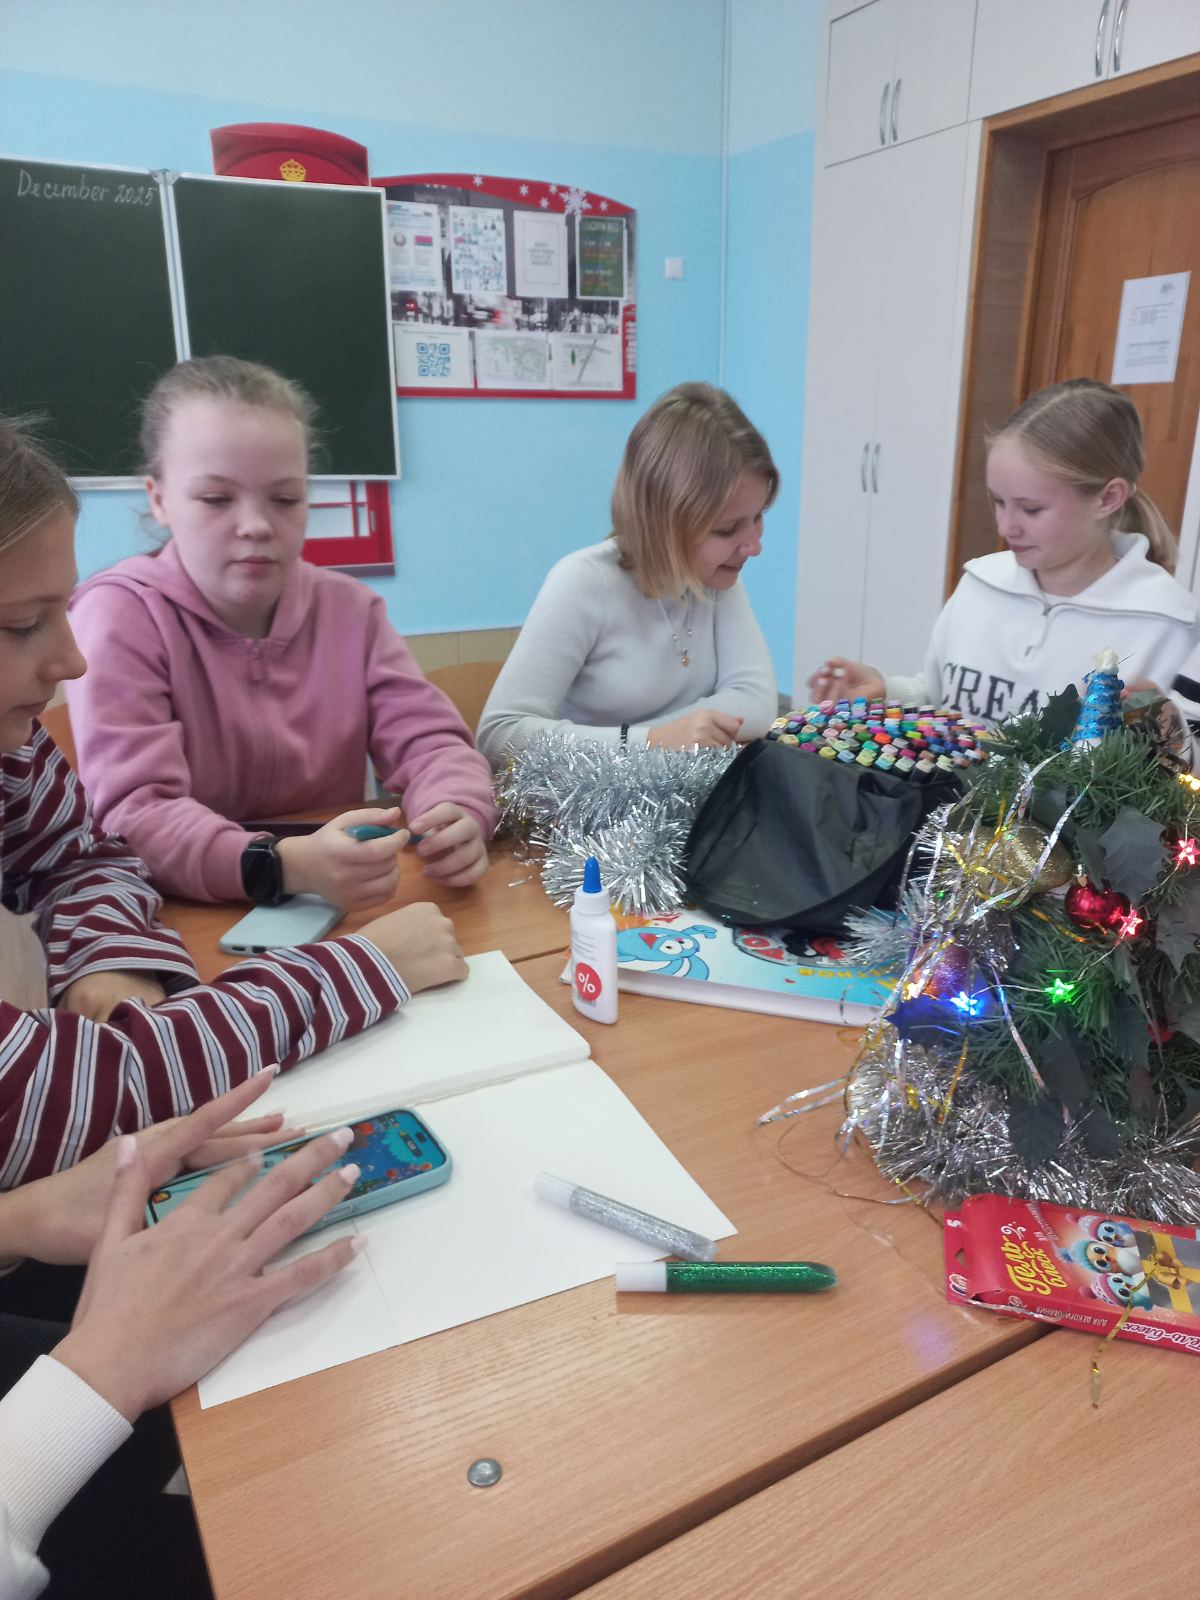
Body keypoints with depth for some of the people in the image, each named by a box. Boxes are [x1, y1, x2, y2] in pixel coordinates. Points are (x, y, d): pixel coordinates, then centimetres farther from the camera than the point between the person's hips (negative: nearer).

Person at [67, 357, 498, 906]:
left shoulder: (349, 607, 5)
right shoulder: (118, 615, -9)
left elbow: (430, 739, -3)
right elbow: (133, 816, -20)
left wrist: (457, 815, -26)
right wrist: (285, 865, -38)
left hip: (339, 915, 4)